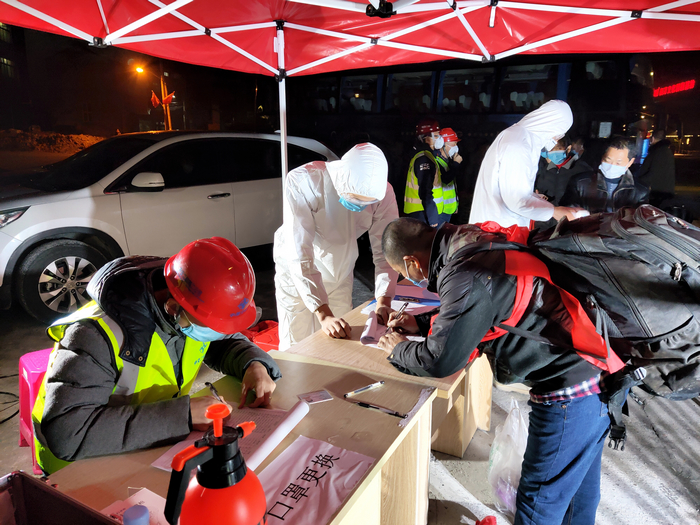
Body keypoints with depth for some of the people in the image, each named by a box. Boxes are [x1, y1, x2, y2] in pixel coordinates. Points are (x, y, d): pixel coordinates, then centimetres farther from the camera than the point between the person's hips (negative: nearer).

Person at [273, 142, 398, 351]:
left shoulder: (382, 193, -20)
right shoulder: (302, 182, -31)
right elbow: (300, 256, -35)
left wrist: (383, 301, -29)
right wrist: (324, 315, -40)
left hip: (341, 276, 3)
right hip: (297, 276, -3)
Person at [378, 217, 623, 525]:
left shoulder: (466, 276, -27)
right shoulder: (475, 240, 2)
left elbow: (440, 360, -19)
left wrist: (398, 350, 1)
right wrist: (421, 323, 17)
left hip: (569, 391, -9)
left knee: (539, 499, 12)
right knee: (577, 475, 31)